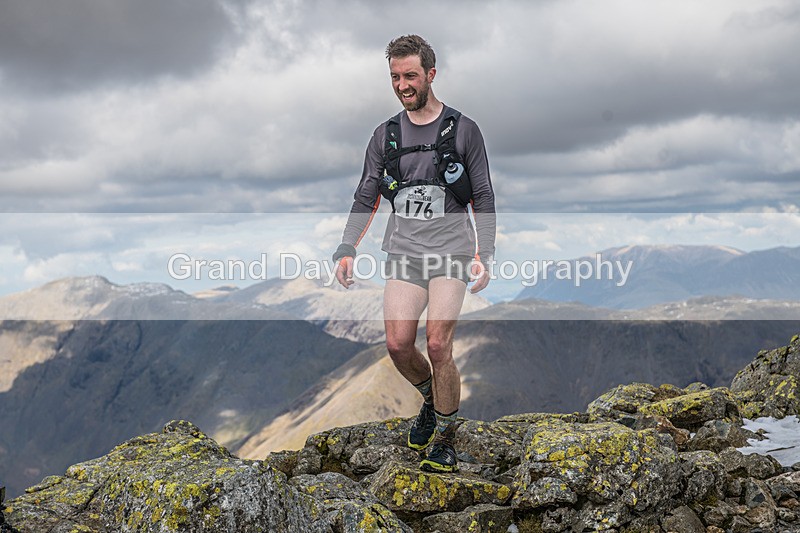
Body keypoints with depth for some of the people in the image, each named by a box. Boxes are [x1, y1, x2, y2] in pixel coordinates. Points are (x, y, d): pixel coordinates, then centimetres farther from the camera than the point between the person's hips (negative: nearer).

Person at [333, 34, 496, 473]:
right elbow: (365, 200, 11)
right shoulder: (386, 136, 10)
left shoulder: (463, 131, 2)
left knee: (437, 345, -15)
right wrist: (346, 249, -2)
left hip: (451, 249, -3)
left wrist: (483, 255, -4)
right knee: (398, 343, -12)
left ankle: (445, 437, 4)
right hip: (404, 252, 3)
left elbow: (483, 198, 4)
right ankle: (431, 399, 20)